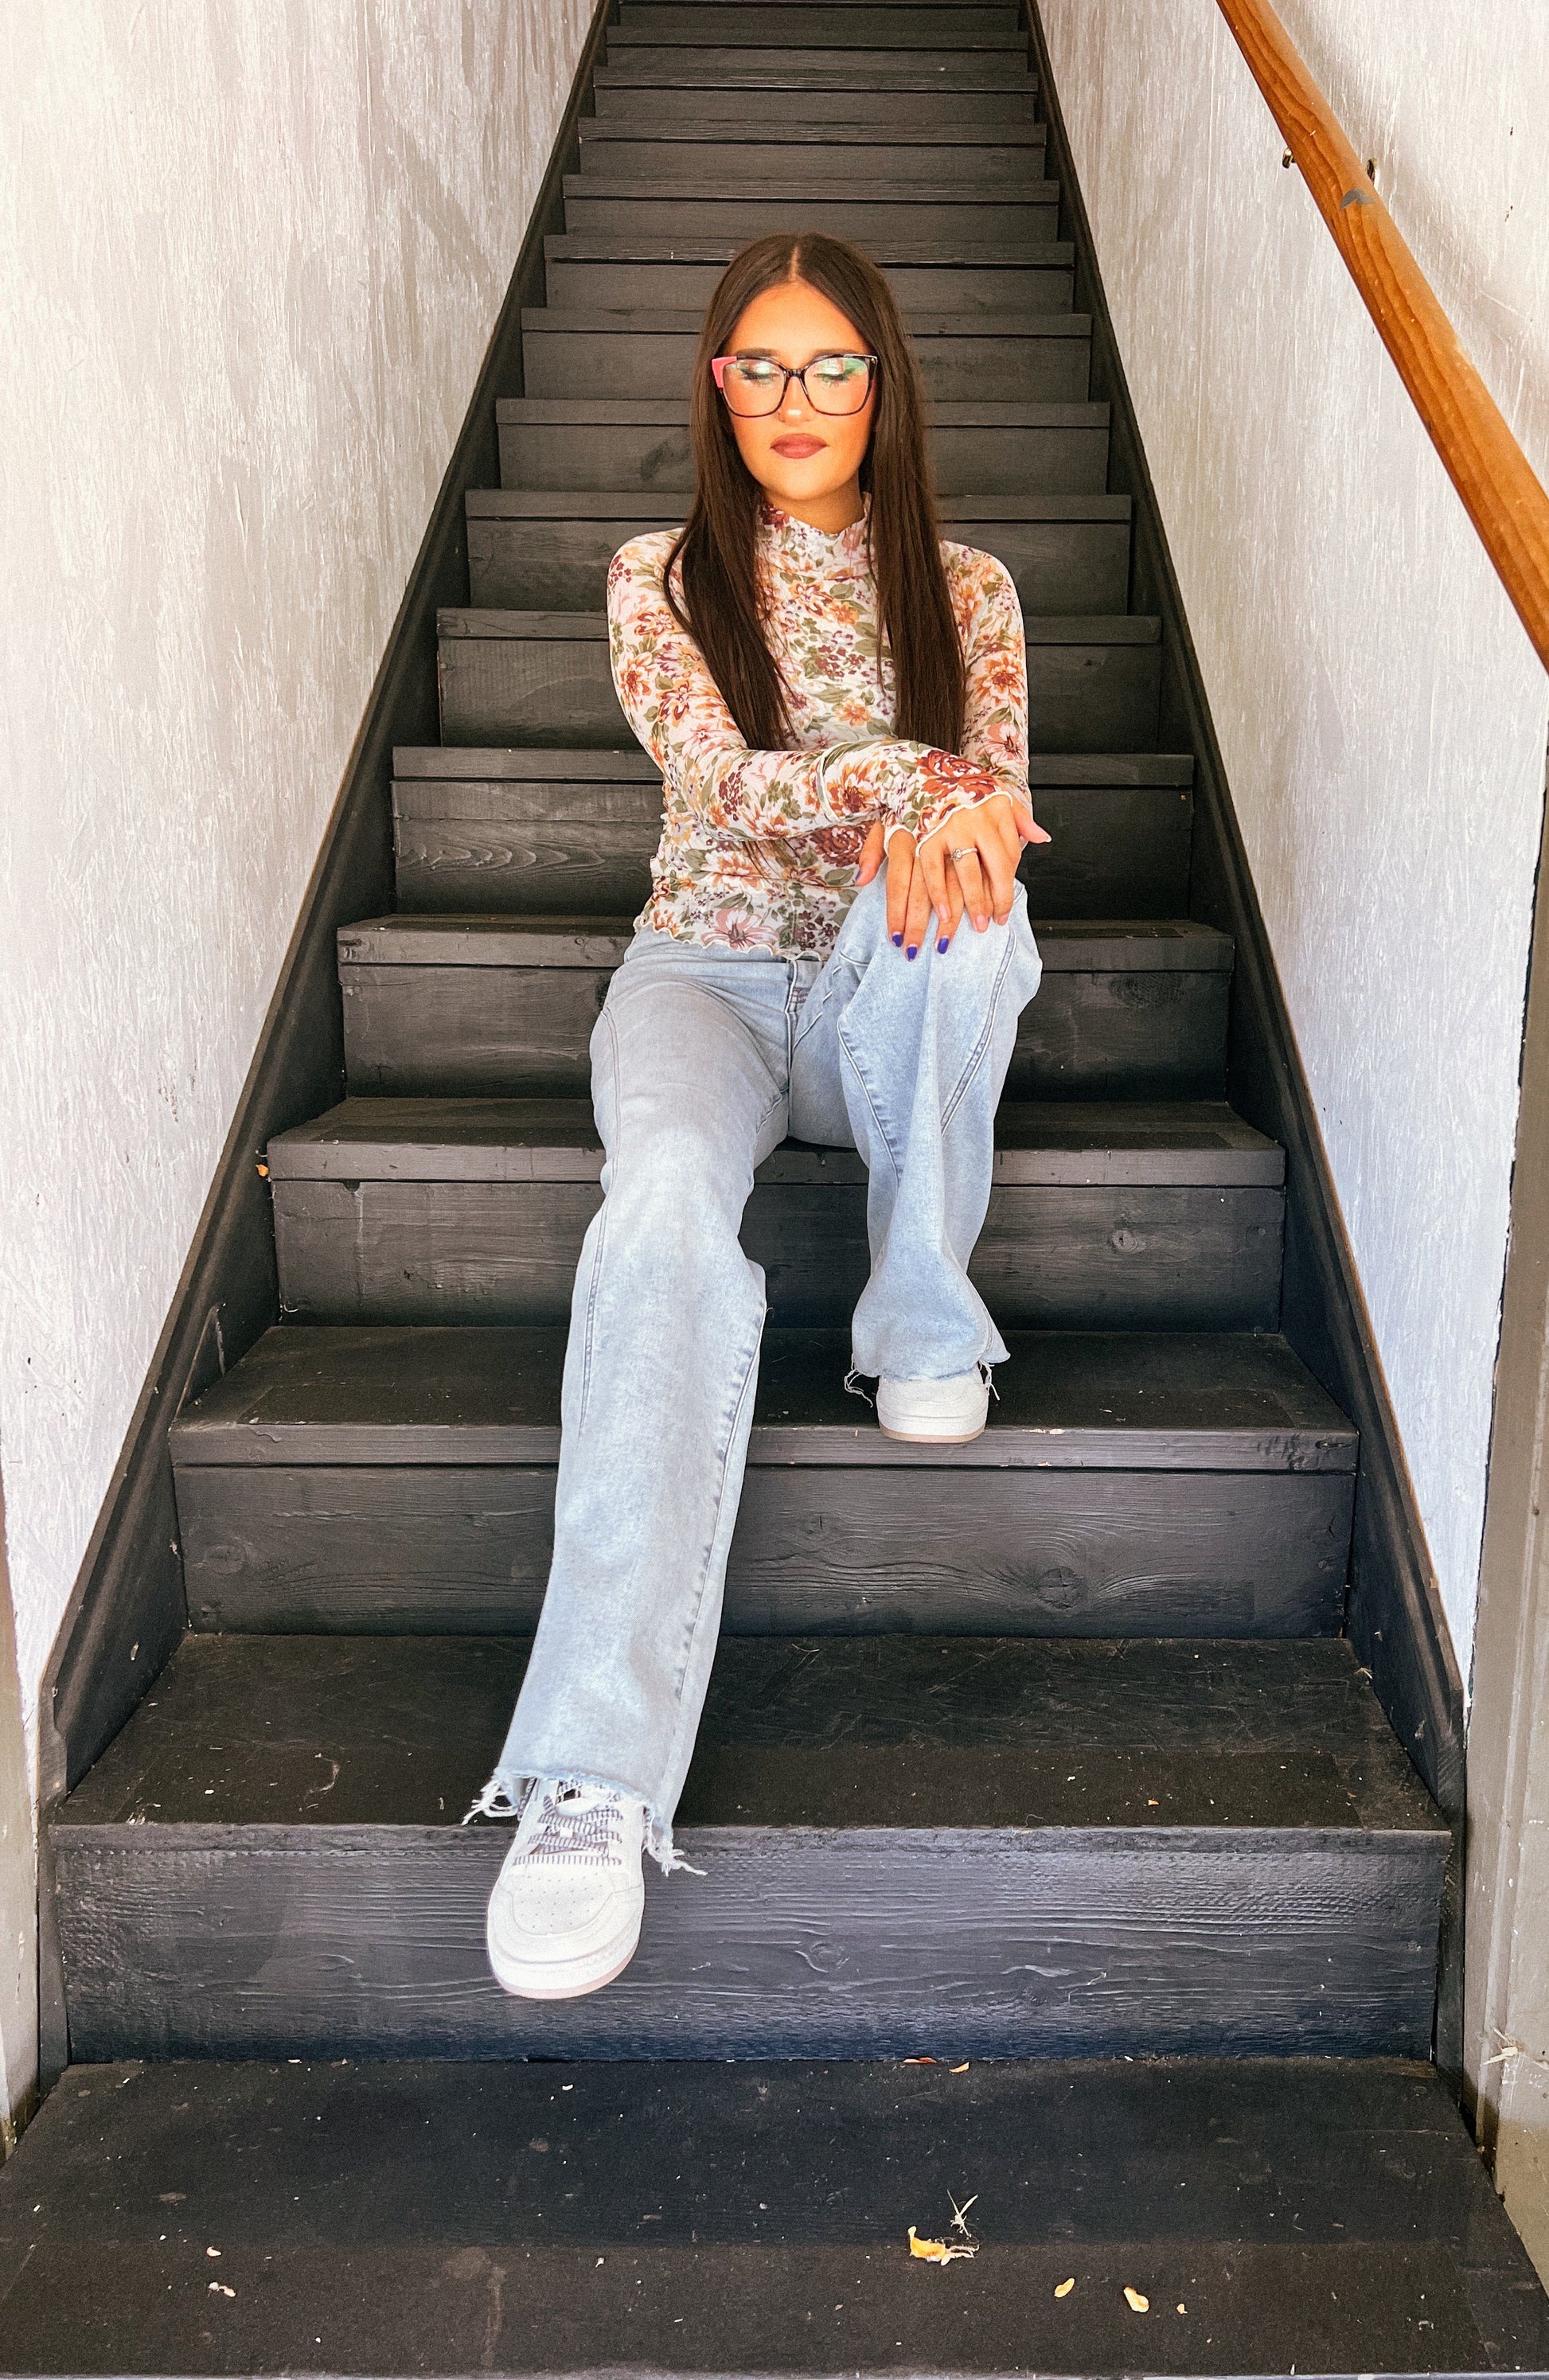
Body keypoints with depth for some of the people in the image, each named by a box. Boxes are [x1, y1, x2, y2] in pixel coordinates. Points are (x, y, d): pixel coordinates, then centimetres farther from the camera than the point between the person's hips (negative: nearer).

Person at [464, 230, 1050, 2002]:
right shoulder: (661, 578, 8)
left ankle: (925, 1324, -17)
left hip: (895, 998, 2)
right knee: (668, 1200, -36)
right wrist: (905, 780, -26)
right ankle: (596, 1774, -43)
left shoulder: (964, 592, 13)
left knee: (958, 906, -36)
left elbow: (992, 810, 2)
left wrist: (932, 840, -23)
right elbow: (722, 780, -9)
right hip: (708, 974, -1)